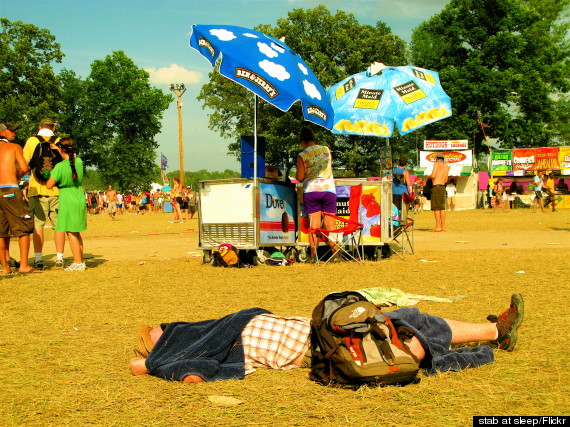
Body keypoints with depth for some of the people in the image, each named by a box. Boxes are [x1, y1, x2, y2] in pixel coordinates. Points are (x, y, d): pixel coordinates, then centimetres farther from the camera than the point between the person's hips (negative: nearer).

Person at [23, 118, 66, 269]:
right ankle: (59, 258, 7)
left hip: (37, 189, -1)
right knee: (58, 224, 8)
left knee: (38, 224, 3)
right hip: (57, 189, 1)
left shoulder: (31, 141, 1)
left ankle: (38, 259, -1)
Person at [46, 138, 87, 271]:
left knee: (71, 233, -1)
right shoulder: (79, 162, 1)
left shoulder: (60, 167, -16)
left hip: (68, 203, -7)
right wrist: (58, 149, 28)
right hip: (80, 202, 7)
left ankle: (78, 263, -2)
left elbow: (49, 185, -11)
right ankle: (80, 261, 21)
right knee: (77, 233, 16)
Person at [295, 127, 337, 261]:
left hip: (311, 191, -2)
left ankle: (313, 253, 0)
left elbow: (299, 177, -4)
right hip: (329, 189, 2)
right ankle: (335, 251, 6)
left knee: (314, 223, 2)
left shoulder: (302, 156, -5)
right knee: (330, 222, 6)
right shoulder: (326, 149, 4)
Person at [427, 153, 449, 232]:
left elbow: (433, 176, -12)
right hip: (443, 187, 7)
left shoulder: (436, 164, -4)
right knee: (442, 207, 11)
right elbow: (446, 180, 16)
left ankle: (438, 227, -9)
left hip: (436, 187, -7)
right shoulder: (446, 166, 14)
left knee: (436, 208, -6)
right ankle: (443, 226, 13)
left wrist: (429, 176, 9)